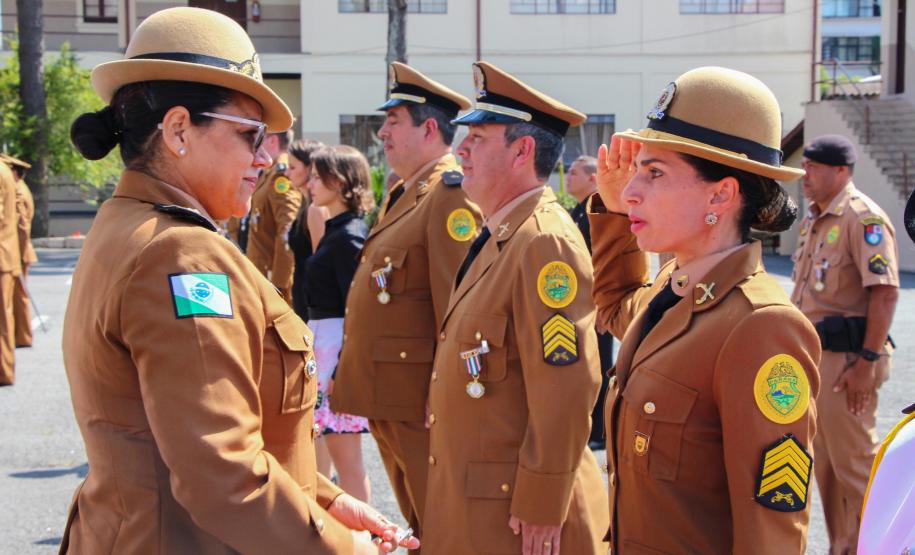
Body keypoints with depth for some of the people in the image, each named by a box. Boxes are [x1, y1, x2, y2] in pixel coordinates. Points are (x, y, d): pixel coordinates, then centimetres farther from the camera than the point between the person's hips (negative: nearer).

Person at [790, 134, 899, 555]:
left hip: (846, 359, -9)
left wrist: (868, 362, -23)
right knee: (824, 461, 16)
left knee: (854, 463, -2)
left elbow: (885, 292, -20)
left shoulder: (863, 218, -15)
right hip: (812, 355, 10)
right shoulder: (814, 219, 14)